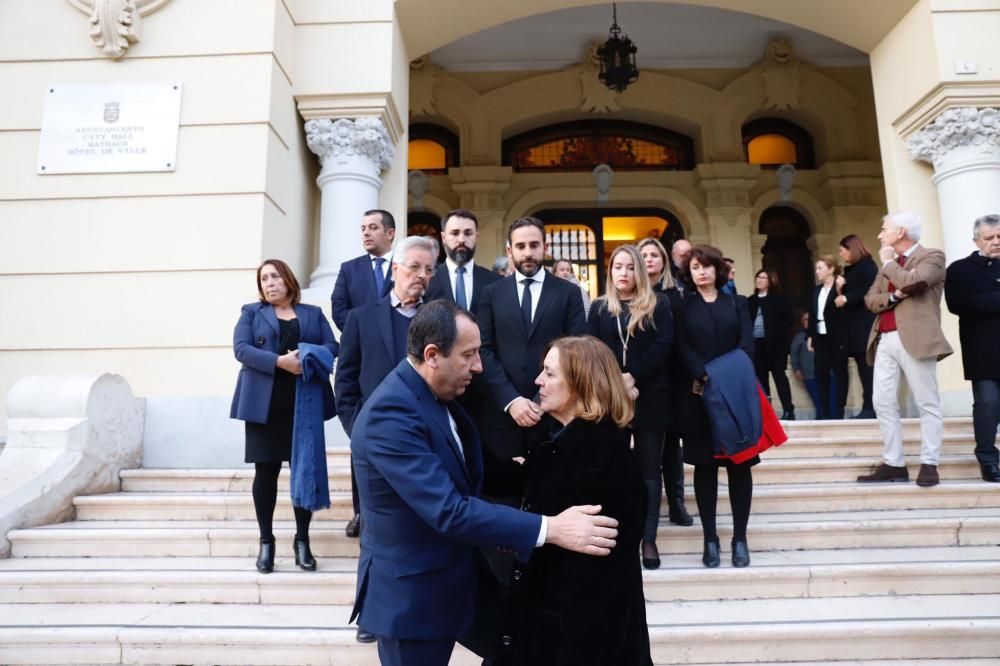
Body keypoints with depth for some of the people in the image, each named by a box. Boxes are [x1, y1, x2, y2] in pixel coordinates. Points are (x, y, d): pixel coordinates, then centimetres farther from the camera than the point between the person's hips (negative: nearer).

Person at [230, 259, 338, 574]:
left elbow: (332, 347, 4)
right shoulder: (251, 313, 11)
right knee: (266, 471, 2)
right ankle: (266, 542, 14)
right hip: (264, 404, -1)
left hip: (305, 404, 1)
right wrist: (280, 361, -18)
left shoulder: (313, 313, 15)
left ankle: (302, 540, 13)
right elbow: (241, 349, -4)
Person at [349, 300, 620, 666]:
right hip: (411, 592, -9)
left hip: (445, 580, 9)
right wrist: (550, 528, -34)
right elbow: (448, 511, -34)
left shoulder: (435, 394, 1)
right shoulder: (390, 413, -29)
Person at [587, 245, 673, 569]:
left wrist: (633, 376, -17)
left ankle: (649, 539, 10)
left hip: (650, 397, -1)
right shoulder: (599, 307, 9)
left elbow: (663, 345, -7)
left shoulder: (658, 304, 5)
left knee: (649, 469, 4)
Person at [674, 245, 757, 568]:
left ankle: (740, 538, 9)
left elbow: (746, 344, 1)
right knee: (704, 465, 1)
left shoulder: (737, 303, 13)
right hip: (698, 395, -1)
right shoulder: (682, 306, 9)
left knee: (739, 464, 1)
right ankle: (710, 539, 9)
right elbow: (682, 347, -3)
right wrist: (704, 376, -18)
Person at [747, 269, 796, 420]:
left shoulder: (779, 298, 3)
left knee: (778, 374, -4)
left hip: (775, 343, -4)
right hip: (756, 343, 4)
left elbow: (789, 319, -4)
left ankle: (788, 410, -1)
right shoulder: (751, 301, 13)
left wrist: (780, 335, -13)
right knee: (760, 377, 5)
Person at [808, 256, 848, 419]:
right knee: (821, 373, 6)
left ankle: (838, 410, 6)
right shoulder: (817, 290, 14)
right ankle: (824, 411, 11)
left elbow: (844, 310, -13)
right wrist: (810, 336, 10)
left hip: (837, 338, -6)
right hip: (820, 337, 6)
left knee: (839, 373, 1)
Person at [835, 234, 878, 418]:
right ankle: (869, 407, 4)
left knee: (868, 366, -10)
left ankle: (871, 407, -10)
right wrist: (840, 289, 2)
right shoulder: (849, 270, 20)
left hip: (865, 323, -8)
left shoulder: (866, 265, -4)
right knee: (864, 367, 4)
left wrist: (846, 298, -13)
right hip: (854, 325, 8)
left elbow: (870, 290, -18)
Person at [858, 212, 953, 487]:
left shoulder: (932, 257, 1)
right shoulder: (888, 265, 22)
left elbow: (913, 282, -18)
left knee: (927, 403, -1)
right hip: (885, 340, 7)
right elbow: (870, 299, 14)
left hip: (914, 338, -7)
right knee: (883, 403, 3)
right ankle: (893, 464, 8)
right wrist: (894, 296, -6)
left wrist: (888, 263, -1)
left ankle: (929, 464, 5)